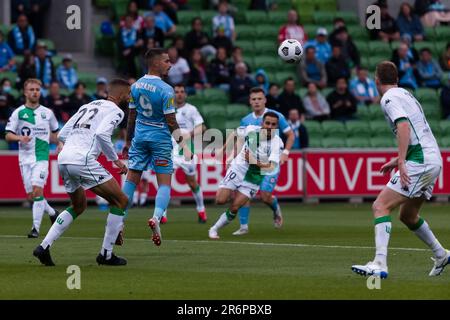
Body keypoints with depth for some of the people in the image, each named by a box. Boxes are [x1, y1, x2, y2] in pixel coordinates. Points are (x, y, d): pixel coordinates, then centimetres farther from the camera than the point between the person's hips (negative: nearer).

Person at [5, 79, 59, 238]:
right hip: (25, 158, 1)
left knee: (37, 190, -18)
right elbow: (8, 135, 1)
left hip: (41, 156, -1)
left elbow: (55, 133, 22)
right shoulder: (18, 113, 3)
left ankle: (36, 228, -16)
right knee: (31, 195, 3)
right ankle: (52, 212, 31)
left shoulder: (47, 113, 7)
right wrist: (20, 138, -18)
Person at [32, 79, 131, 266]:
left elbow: (62, 135, 23)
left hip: (63, 160, 8)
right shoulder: (115, 111, 3)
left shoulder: (88, 106, 26)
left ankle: (44, 246, 16)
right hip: (82, 160, -8)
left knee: (79, 206, 29)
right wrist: (115, 159, -7)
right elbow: (102, 134, -16)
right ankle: (106, 254, 4)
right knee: (120, 201, 4)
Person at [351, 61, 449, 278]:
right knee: (408, 215, 25)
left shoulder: (389, 98, -6)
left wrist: (401, 162, -27)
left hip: (420, 162, -9)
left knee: (380, 206, -15)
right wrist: (398, 160, 32)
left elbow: (404, 125, -22)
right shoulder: (406, 94, 22)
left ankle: (380, 264, -27)